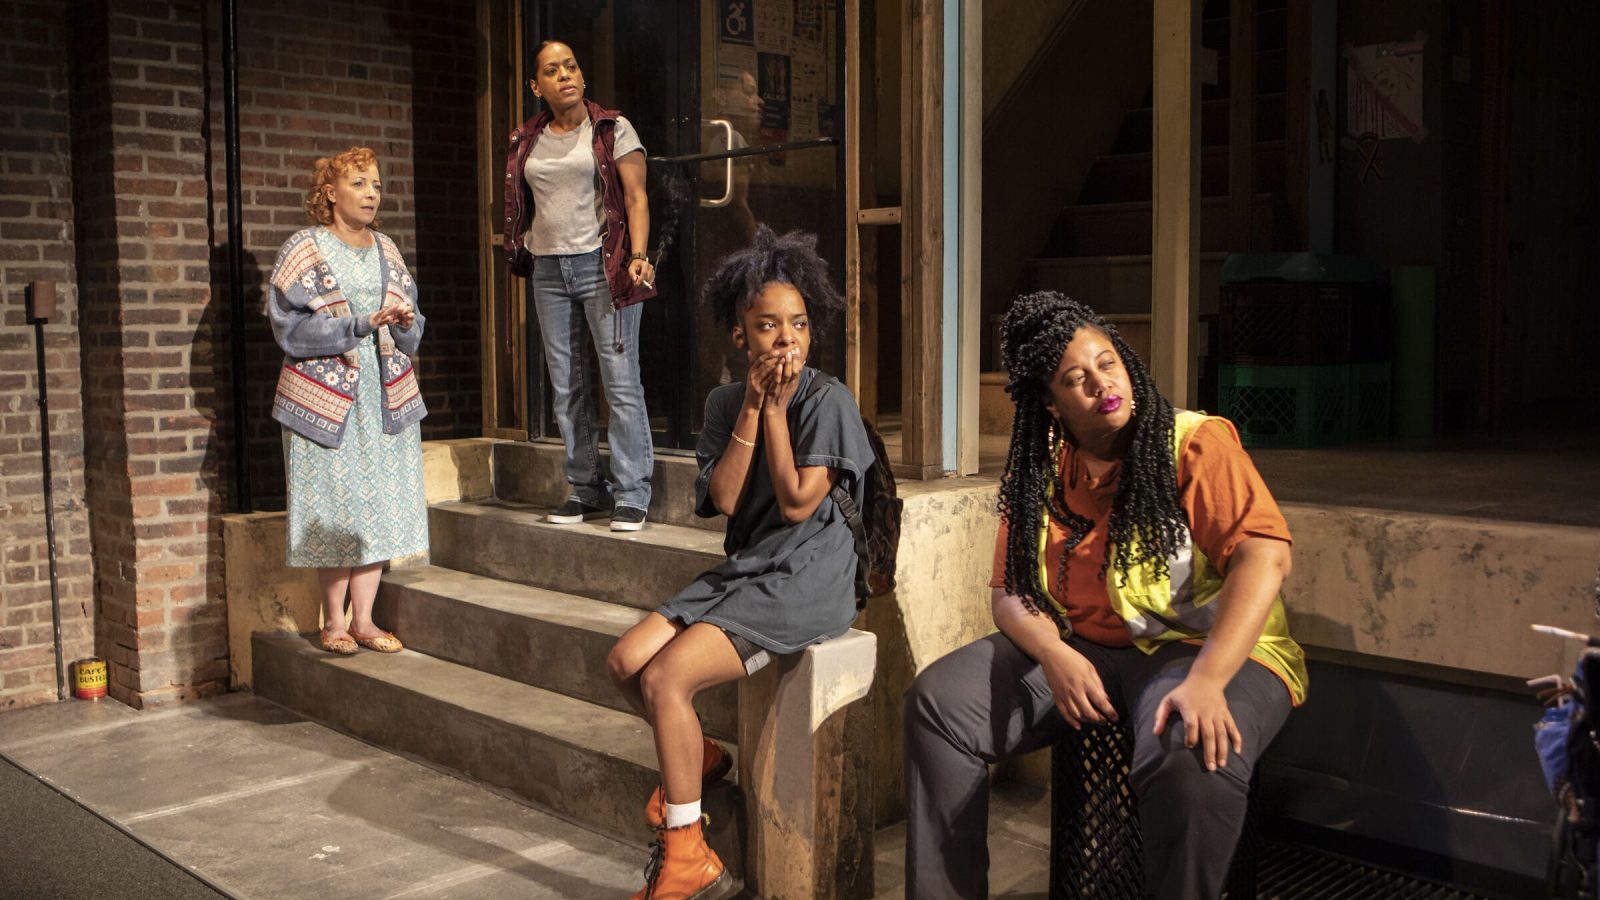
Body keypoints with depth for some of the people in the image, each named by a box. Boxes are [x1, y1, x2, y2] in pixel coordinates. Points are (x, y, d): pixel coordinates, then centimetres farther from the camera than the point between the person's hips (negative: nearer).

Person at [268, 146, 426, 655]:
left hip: (384, 398, 5)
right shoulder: (303, 251, -3)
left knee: (379, 507, 4)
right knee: (333, 509, -1)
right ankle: (334, 621, 12)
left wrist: (405, 323, -8)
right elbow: (290, 328, -12)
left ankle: (363, 619, 13)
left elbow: (409, 335, 16)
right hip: (327, 397, -5)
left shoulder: (387, 251, 13)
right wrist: (360, 324, -20)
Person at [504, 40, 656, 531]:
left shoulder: (613, 129, 0)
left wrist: (638, 256, -19)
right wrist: (523, 255, 11)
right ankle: (585, 490, 16)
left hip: (602, 265, -5)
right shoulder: (527, 140, 13)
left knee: (621, 382, -7)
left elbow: (636, 198, -6)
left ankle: (631, 495, -2)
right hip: (549, 270, 5)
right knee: (566, 387, 7)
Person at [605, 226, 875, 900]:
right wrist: (751, 408, -10)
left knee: (665, 678, -21)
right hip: (743, 568, 7)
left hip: (805, 579, -7)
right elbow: (721, 500, -3)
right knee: (625, 661, -6)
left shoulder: (827, 400, -9)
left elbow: (797, 503, -17)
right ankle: (699, 757, 19)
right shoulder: (725, 403, 8)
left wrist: (776, 408, -13)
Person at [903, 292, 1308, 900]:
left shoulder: (1195, 443, -7)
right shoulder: (1038, 474, 8)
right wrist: (1055, 655, -18)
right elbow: (1009, 590, 5)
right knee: (937, 701, -11)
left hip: (1206, 648, -5)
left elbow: (1263, 554, -19)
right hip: (1077, 651, 5)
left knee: (1190, 763, -38)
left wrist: (1206, 680, -32)